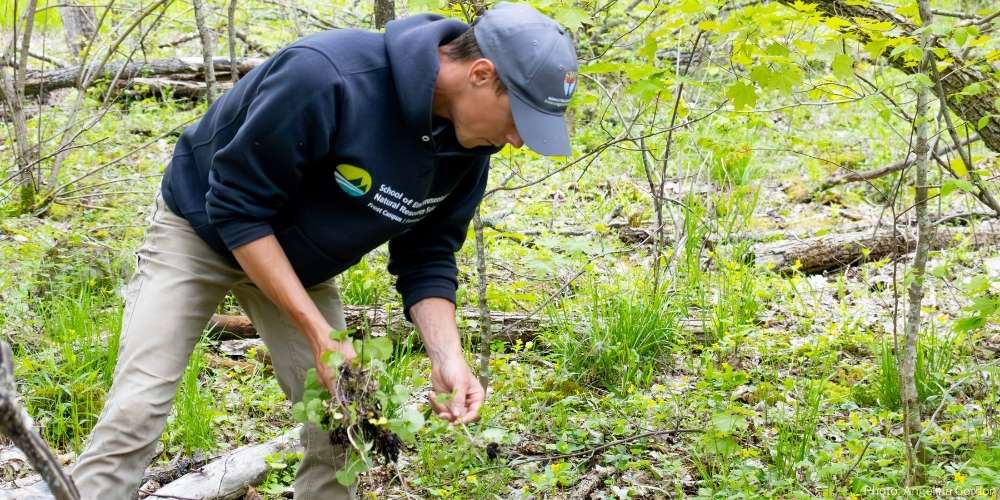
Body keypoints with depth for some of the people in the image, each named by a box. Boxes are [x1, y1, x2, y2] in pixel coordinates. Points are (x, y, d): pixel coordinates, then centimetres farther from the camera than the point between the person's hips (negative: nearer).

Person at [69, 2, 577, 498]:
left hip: (299, 263, 6)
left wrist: (448, 358, -22)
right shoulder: (326, 76, -37)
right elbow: (237, 209, -30)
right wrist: (319, 333, -31)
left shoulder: (467, 147, -15)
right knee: (136, 409, -14)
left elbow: (425, 259, -4)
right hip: (200, 229, -6)